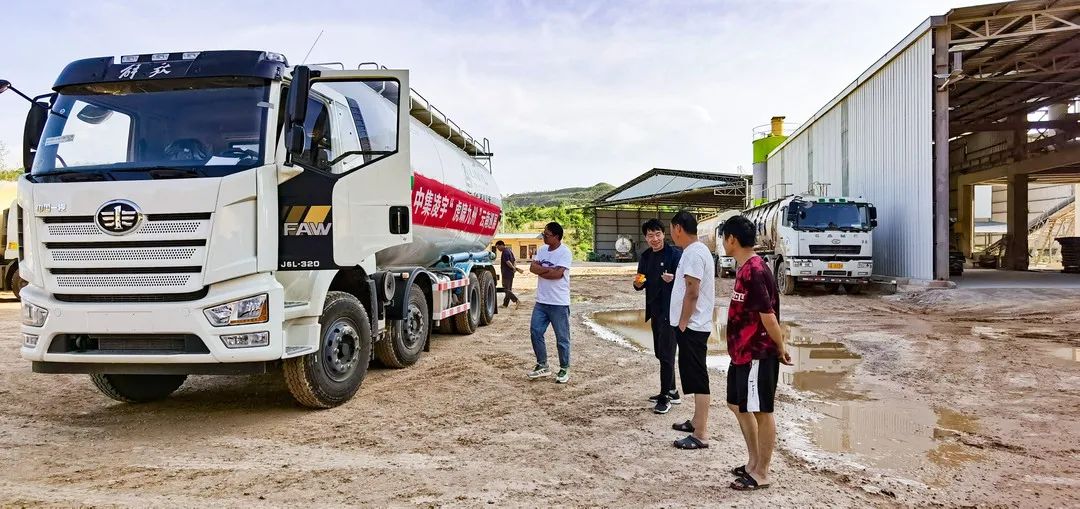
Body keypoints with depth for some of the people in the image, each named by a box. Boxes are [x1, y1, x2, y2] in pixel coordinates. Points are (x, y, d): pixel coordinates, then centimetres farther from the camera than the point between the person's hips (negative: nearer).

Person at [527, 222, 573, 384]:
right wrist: (549, 269, -15)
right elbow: (532, 267, -1)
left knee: (562, 338, 3)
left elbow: (558, 274, -22)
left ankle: (564, 369, 17)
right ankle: (542, 366, 20)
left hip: (559, 303, -7)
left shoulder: (564, 252, -13)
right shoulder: (542, 250, 10)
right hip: (541, 302, 7)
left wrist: (541, 270, -10)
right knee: (535, 332, 6)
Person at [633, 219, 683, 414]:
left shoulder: (675, 254, -11)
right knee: (660, 353, 14)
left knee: (666, 354, -6)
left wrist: (673, 278, -35)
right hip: (655, 310, 8)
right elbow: (640, 286, 14)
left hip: (670, 310, -7)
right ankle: (671, 391, 27)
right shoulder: (645, 257, 9)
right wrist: (638, 283, -8)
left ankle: (665, 398, 1)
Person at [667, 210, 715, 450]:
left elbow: (692, 293, -23)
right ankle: (697, 421, 30)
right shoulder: (697, 250, 14)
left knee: (697, 378, -6)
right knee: (694, 376, 18)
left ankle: (701, 435, -2)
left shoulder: (693, 253, -18)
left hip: (692, 327, -11)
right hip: (693, 325, 11)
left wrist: (682, 324, -18)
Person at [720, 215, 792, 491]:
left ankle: (761, 474, 16)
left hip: (758, 355, -10)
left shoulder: (754, 271, -22)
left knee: (761, 412, 3)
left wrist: (781, 349, -12)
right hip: (742, 353, 10)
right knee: (738, 405, 19)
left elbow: (768, 316, -23)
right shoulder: (746, 268, 10)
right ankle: (754, 462, 32)